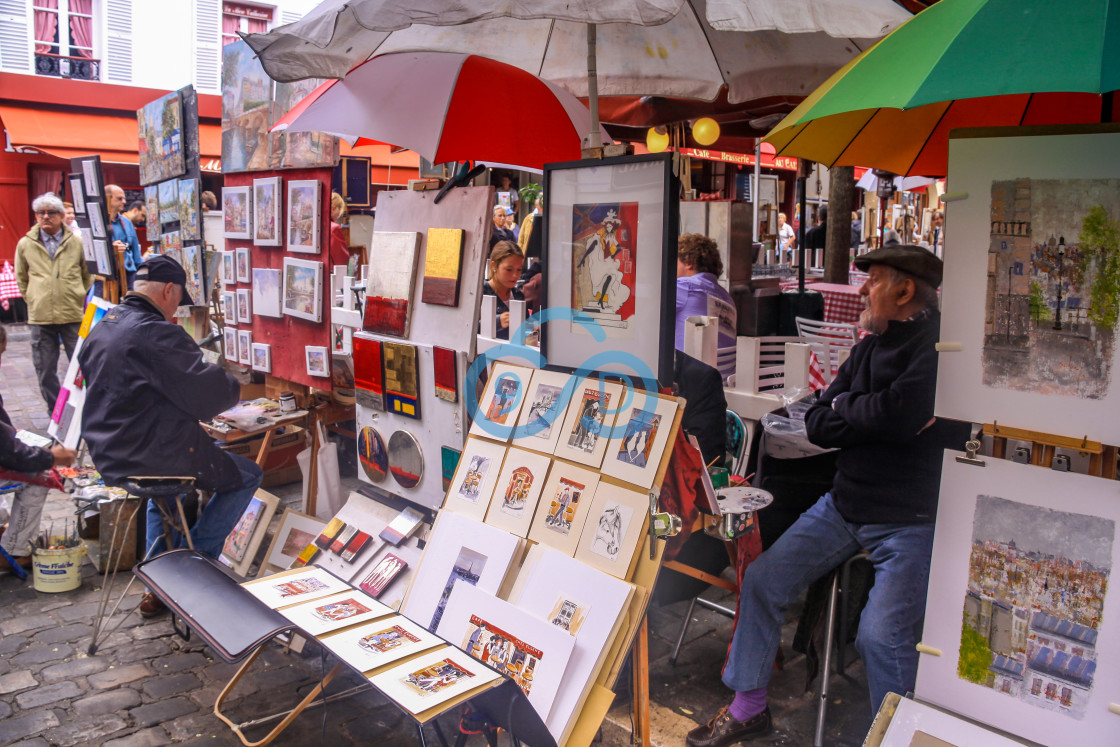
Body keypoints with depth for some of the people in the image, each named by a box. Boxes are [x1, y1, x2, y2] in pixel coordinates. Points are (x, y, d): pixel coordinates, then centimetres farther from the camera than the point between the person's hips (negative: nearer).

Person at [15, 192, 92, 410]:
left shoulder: (77, 242, 3)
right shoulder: (25, 244, 6)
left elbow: (88, 275, 13)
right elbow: (21, 279, 18)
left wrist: (80, 298, 8)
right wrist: (34, 300, 11)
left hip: (74, 316, -1)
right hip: (40, 318, 2)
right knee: (45, 371, 6)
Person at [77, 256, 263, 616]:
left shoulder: (99, 329, 9)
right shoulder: (157, 334, -21)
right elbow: (211, 395, -24)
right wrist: (233, 385, -1)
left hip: (107, 455, 9)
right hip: (151, 455, -9)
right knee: (247, 476, 8)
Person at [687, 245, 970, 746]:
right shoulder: (869, 348, 11)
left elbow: (900, 411, -29)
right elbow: (817, 425, 6)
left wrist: (846, 407, -8)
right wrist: (877, 413, -11)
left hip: (913, 520, -7)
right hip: (845, 506, 8)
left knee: (881, 635, -20)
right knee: (761, 581, 4)